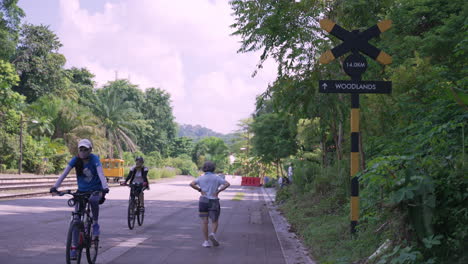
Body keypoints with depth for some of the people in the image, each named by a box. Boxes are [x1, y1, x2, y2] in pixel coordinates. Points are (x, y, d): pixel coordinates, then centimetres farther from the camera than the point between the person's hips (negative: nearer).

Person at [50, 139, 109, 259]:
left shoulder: (94, 159, -16)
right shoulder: (75, 160, -8)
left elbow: (101, 173, -30)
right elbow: (64, 173, -15)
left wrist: (105, 187, -46)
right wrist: (55, 186, -29)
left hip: (95, 190, -3)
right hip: (81, 191, 3)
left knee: (93, 200, -38)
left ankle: (95, 224, -12)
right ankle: (74, 247, 3)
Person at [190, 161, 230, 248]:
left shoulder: (201, 178, 2)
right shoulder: (217, 178, 0)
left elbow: (191, 184, -11)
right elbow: (227, 184, -12)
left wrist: (200, 190, -6)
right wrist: (218, 191, -9)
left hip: (203, 201, 1)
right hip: (214, 202, -1)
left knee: (204, 222, 3)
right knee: (215, 221, 8)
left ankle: (206, 241, -2)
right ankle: (213, 234, -18)